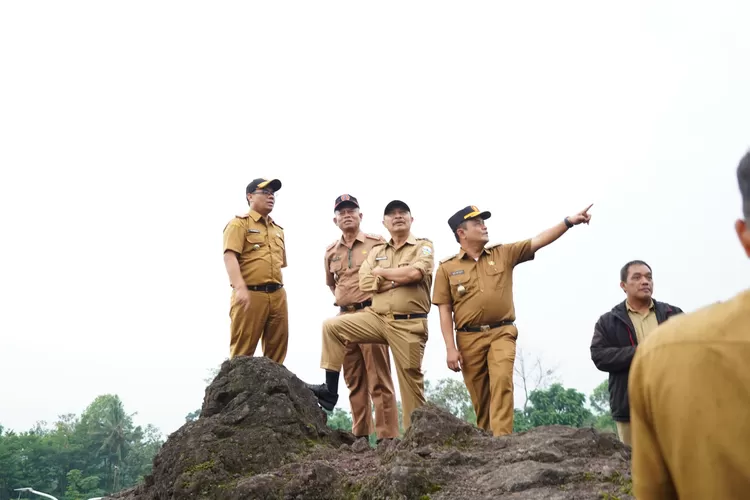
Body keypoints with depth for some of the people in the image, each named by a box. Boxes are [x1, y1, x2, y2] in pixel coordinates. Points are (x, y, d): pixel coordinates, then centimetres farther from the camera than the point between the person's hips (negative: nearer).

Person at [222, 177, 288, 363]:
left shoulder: (278, 229, 23)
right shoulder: (239, 223, 0)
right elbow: (230, 256, -13)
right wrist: (240, 288, -26)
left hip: (277, 295, 7)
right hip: (250, 294, -7)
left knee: (277, 348, 8)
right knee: (242, 350, -4)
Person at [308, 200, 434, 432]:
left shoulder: (423, 246, 2)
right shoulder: (376, 252, 15)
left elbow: (414, 273, -19)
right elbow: (365, 283, 0)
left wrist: (382, 272, -4)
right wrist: (400, 279, -9)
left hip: (408, 324, -4)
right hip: (376, 317, 4)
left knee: (411, 380, 0)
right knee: (332, 326, -11)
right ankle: (330, 389, -7)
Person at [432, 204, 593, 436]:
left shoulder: (504, 253, 8)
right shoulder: (447, 267, 3)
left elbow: (538, 241, 0)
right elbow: (445, 311, 0)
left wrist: (569, 221, -12)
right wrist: (451, 348, -6)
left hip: (502, 333, 0)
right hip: (469, 338, 0)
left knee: (501, 382, -19)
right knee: (480, 397, 6)